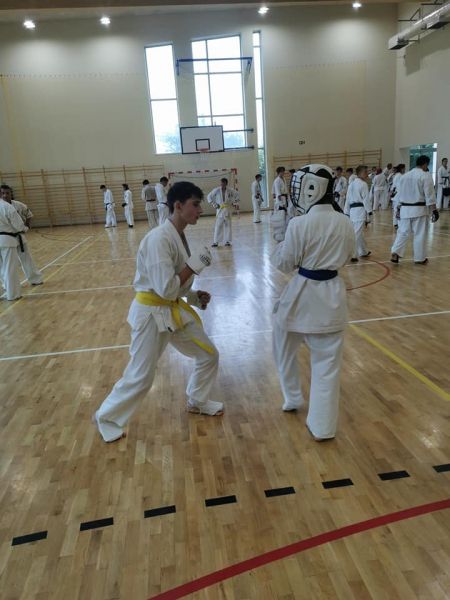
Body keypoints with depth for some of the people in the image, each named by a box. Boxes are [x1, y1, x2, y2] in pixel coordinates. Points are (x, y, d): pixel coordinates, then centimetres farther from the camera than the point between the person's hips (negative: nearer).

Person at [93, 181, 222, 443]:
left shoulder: (178, 236, 5)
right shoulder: (159, 239, -24)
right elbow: (166, 289, -28)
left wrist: (193, 296, 4)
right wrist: (194, 265, -21)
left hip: (174, 310, 9)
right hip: (152, 313, -9)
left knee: (209, 355, 14)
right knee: (140, 377, 2)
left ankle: (198, 401, 37)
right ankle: (107, 418, 27)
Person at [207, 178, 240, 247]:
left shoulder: (230, 191, -2)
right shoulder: (216, 190, -6)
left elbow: (237, 195, 13)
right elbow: (209, 196, 3)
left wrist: (234, 203, 5)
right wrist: (214, 204, -2)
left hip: (228, 210, 2)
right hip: (220, 210, -2)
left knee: (228, 225, 6)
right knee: (218, 226, -4)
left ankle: (227, 241, 15)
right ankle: (215, 242, 0)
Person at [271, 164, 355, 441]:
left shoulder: (299, 224, -18)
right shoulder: (345, 223, -2)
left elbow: (284, 263, -9)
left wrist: (280, 248, 9)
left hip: (302, 294, -3)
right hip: (332, 294, 4)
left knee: (285, 348, 24)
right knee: (327, 363, 10)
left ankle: (293, 398, 40)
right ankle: (322, 426, 18)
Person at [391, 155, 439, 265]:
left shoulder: (405, 176, 11)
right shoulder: (426, 175, -8)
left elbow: (400, 194, 16)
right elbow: (430, 195, -11)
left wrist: (398, 209, 22)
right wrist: (434, 210, -8)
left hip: (405, 208, 5)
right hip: (419, 209, -5)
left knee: (403, 232, 11)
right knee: (420, 234, 4)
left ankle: (395, 253, -4)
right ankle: (420, 258, 13)